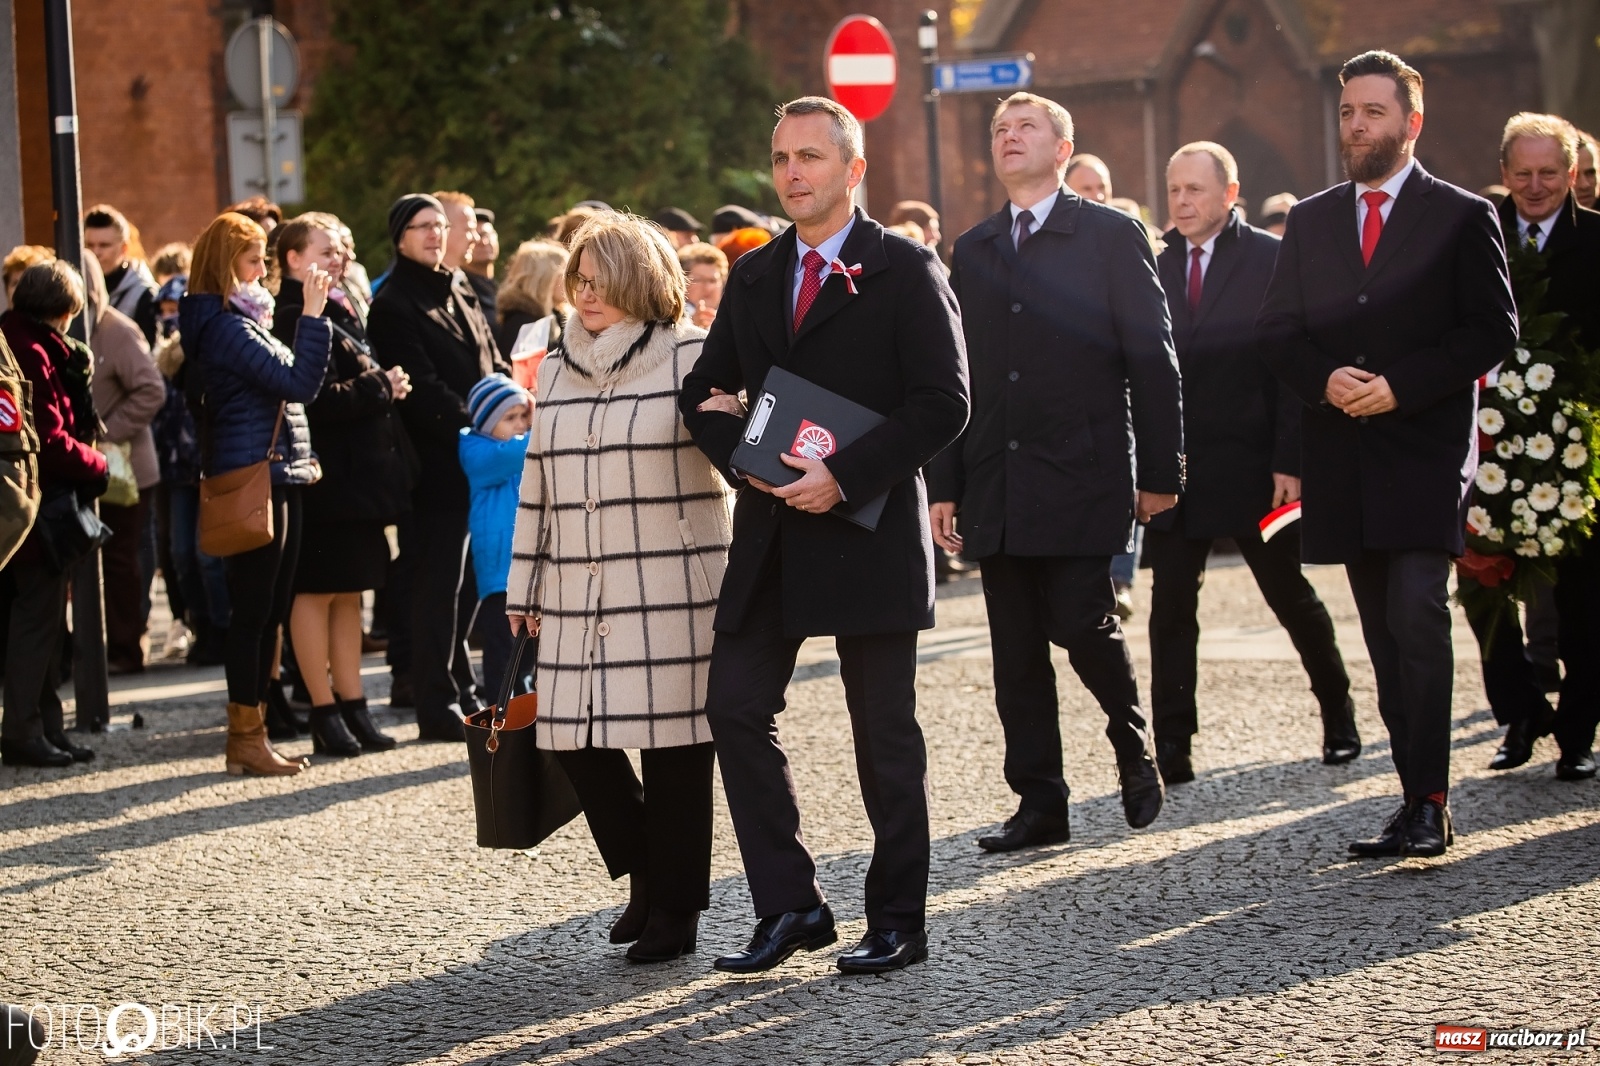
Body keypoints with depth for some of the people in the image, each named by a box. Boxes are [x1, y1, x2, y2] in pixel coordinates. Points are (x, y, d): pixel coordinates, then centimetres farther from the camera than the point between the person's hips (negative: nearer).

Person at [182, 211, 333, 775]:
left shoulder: (236, 321, 19)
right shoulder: (227, 326, -14)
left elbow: (279, 385, 24)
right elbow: (299, 383, -21)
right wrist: (312, 314, -21)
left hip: (274, 478, 10)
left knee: (266, 612, 11)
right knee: (254, 612, -6)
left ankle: (248, 734, 16)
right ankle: (247, 738, -1)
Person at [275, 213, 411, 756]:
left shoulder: (341, 314, 18)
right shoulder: (295, 320, -12)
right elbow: (316, 400, -22)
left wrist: (385, 387, 5)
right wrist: (380, 387, -12)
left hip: (357, 472, 9)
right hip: (324, 472, -9)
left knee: (349, 592, 11)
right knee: (319, 590, -2)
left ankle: (352, 707, 15)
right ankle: (324, 713, 2)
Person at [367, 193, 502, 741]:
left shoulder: (458, 290, 16)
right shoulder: (393, 305, -7)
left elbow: (492, 364, 18)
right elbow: (422, 389, -15)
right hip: (436, 464, -7)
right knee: (437, 583, -4)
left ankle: (459, 689, 24)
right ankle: (437, 707, 0)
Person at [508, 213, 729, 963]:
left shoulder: (691, 356, -2)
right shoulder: (557, 368, 14)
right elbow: (536, 484, 18)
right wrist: (524, 584, 18)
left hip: (674, 591, -5)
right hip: (578, 595, 5)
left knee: (672, 742, -2)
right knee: (574, 737, 1)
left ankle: (674, 907, 11)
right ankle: (644, 875, 22)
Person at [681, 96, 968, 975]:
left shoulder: (905, 271, -5)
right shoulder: (753, 277, 13)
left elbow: (942, 402, -12)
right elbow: (705, 391, 15)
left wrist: (843, 476, -20)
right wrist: (748, 464, -6)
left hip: (868, 533, -5)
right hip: (770, 537, 5)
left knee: (886, 736, 3)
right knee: (736, 710, -1)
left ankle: (897, 921, 13)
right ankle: (789, 905, 9)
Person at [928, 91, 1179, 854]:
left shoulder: (1112, 237, 1)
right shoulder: (972, 250, 14)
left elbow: (1152, 360, -2)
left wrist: (1159, 473, -6)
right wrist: (944, 485, 7)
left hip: (1085, 477, -5)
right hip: (997, 488, 5)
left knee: (1082, 625, -10)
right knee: (1016, 653, 4)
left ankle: (1134, 747, 17)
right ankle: (1039, 803, 11)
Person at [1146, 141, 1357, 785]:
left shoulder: (1272, 260, -4)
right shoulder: (1156, 268, 7)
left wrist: (1289, 461, -13)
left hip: (1253, 466, -3)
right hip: (1175, 467, 3)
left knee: (1290, 595, 9)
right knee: (1171, 606, -1)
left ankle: (1338, 716, 29)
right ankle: (1171, 748, 4)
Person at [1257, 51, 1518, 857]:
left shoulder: (1462, 217, 1)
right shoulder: (1310, 221, 14)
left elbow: (1493, 330, -5)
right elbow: (1276, 330, 11)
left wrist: (1401, 386, -14)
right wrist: (1324, 379, -9)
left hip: (1426, 451, -5)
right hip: (1343, 455, 5)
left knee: (1418, 617, -16)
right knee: (1385, 637, 8)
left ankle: (1428, 804, -13)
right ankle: (1417, 801, 13)